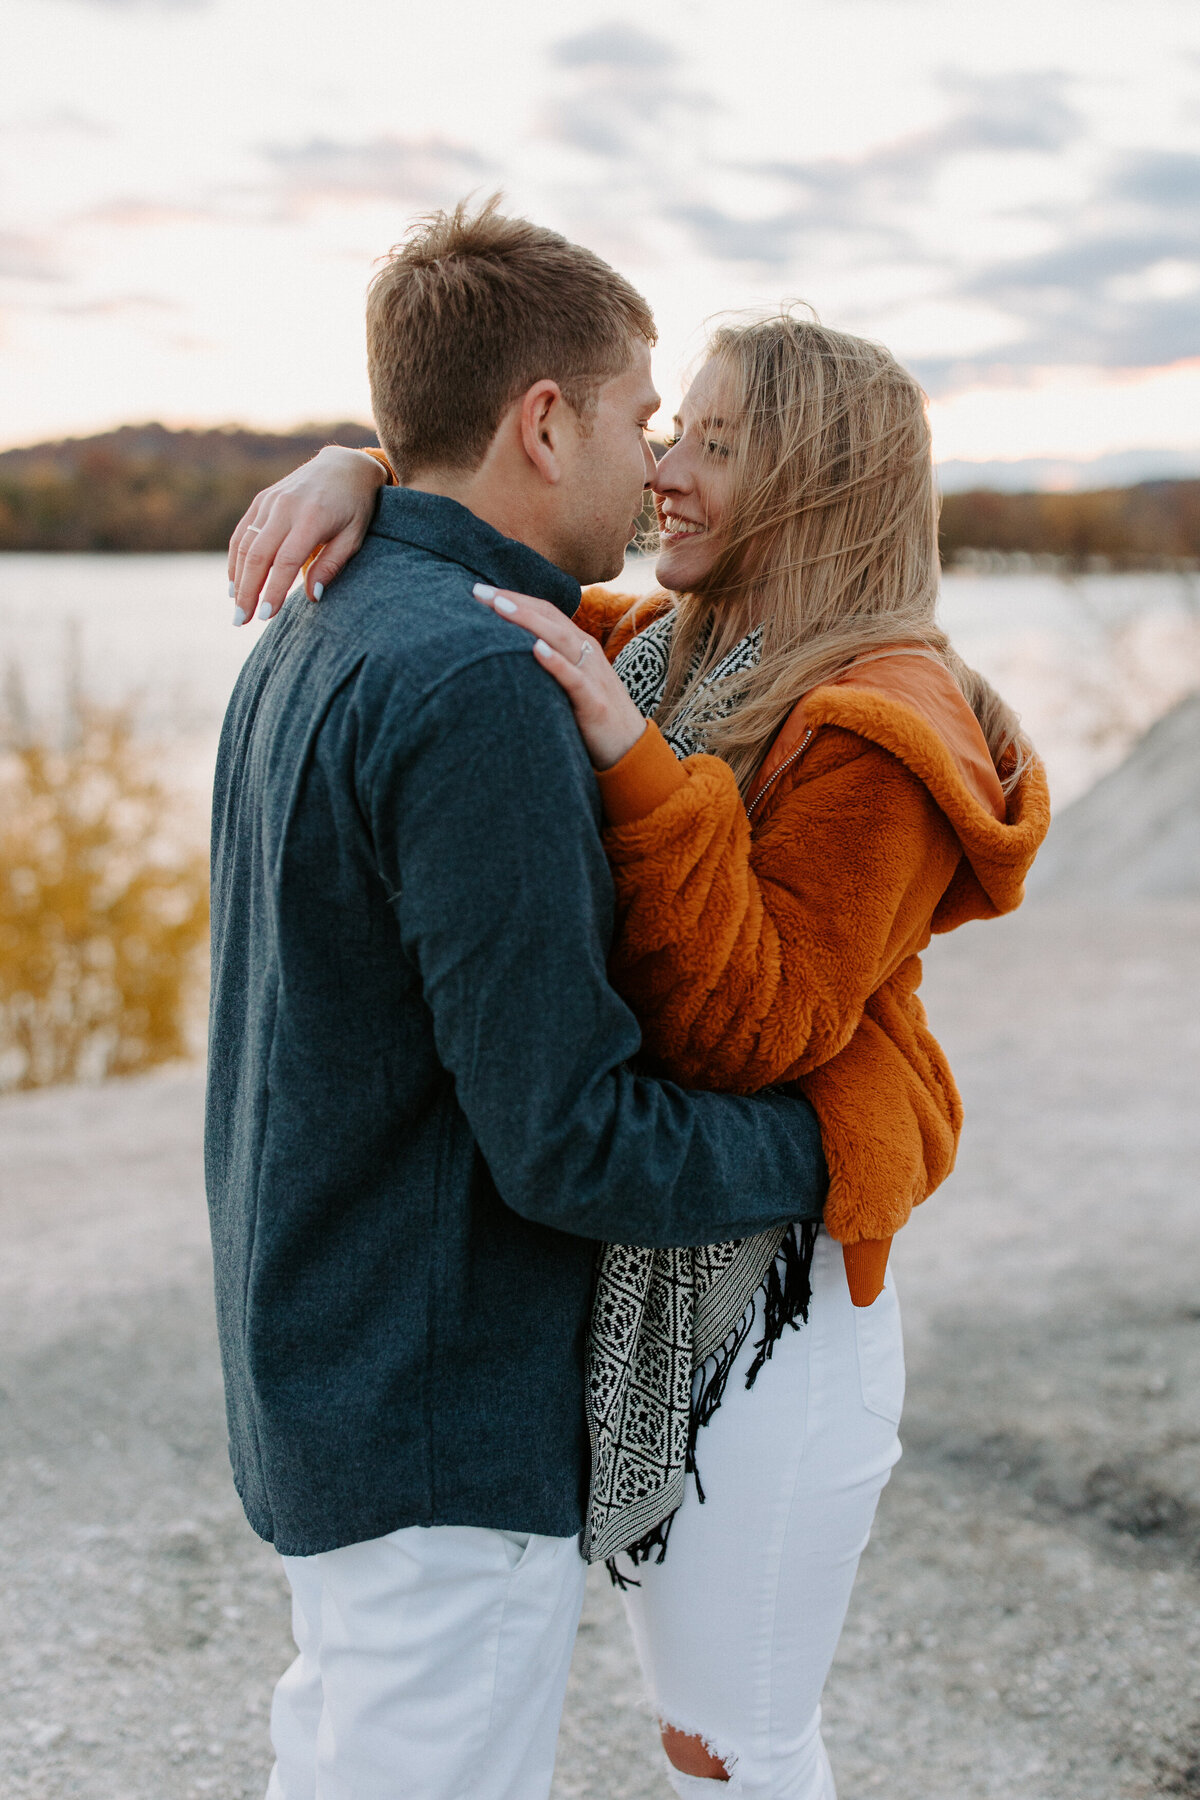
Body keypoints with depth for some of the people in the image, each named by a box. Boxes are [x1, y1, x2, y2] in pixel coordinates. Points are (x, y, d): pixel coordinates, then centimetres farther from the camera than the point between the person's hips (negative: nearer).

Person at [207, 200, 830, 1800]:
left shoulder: (305, 649, 6)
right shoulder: (478, 685, -25)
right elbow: (570, 1142, -25)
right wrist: (830, 1142, -9)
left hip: (314, 1364, 9)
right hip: (445, 1438, -9)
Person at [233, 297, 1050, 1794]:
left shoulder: (873, 733, -18)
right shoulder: (660, 656, 7)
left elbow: (750, 1031, -25)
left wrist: (635, 767, -32)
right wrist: (353, 478, -11)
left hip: (760, 1293, -8)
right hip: (635, 1272, 8)